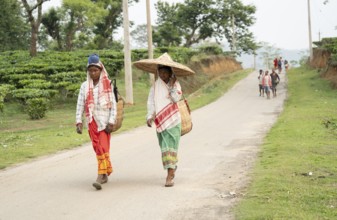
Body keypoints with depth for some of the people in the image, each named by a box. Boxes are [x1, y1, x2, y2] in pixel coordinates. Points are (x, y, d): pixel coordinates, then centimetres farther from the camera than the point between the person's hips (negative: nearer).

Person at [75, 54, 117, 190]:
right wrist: (79, 121, -4)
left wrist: (111, 122, -10)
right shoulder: (85, 86, 6)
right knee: (97, 149, 9)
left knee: (103, 148, -11)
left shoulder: (107, 85, -1)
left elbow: (113, 105, -2)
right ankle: (106, 172, 22)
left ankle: (100, 177, -18)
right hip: (91, 121, 4)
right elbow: (80, 105, 5)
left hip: (104, 121, -3)